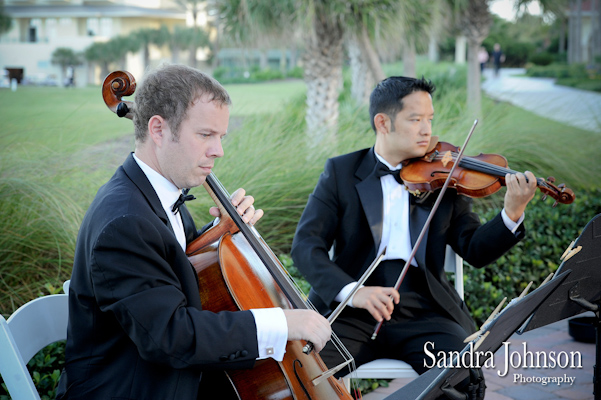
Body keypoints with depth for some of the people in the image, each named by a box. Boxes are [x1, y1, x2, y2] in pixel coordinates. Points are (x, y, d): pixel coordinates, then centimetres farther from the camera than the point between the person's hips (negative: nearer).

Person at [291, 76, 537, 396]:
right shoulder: (341, 171, 7)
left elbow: (476, 251, 4)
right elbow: (306, 246, -3)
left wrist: (512, 214, -16)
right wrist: (350, 291, -20)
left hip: (424, 309, 1)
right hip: (353, 311, -1)